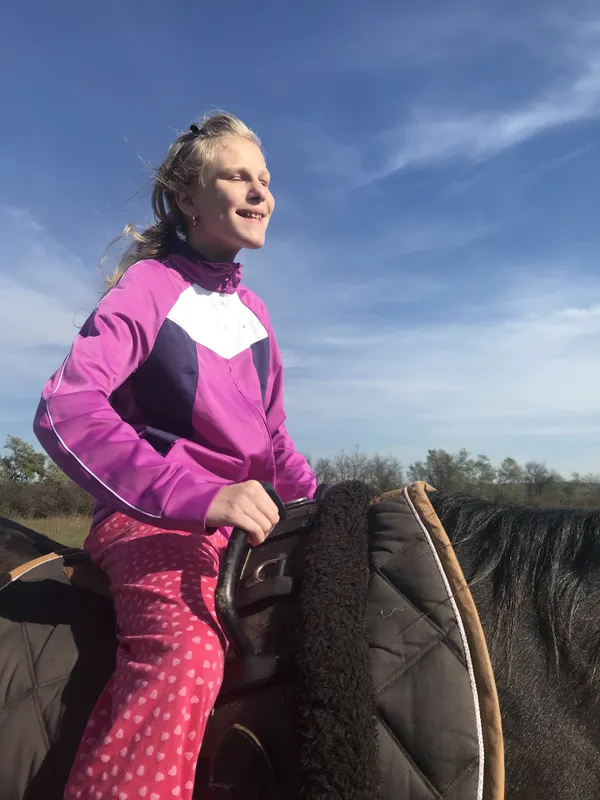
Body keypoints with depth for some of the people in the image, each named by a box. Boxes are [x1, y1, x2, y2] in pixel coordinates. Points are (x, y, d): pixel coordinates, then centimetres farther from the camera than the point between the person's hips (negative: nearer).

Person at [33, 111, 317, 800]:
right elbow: (65, 411, -22)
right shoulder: (151, 285, -7)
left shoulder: (252, 311, 13)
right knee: (183, 659, -34)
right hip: (153, 518, -7)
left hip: (241, 518, 7)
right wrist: (196, 496, -32)